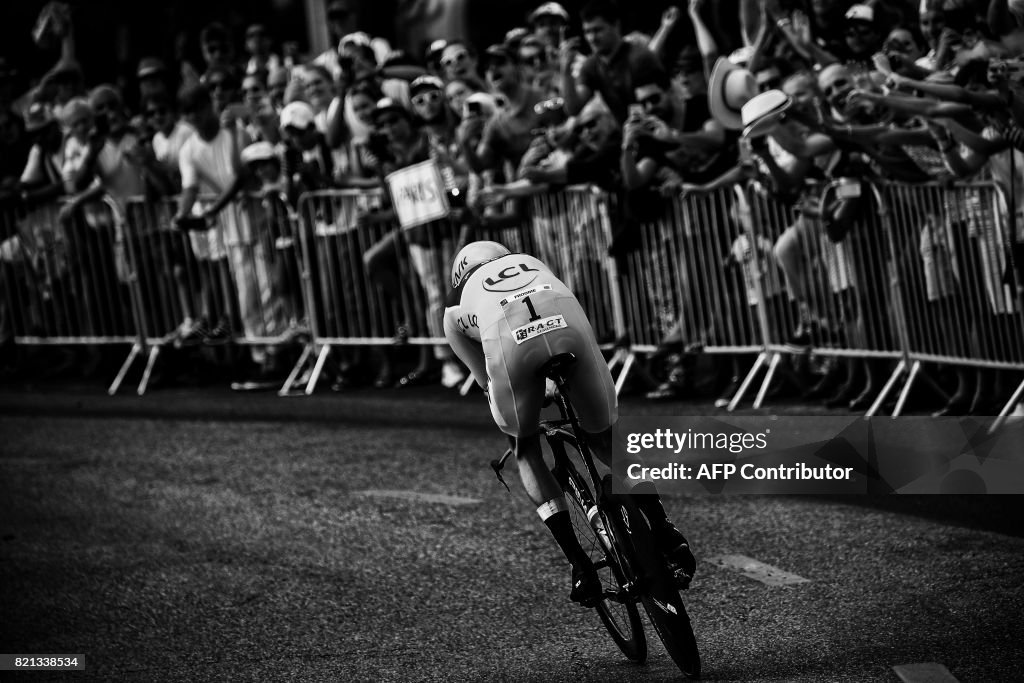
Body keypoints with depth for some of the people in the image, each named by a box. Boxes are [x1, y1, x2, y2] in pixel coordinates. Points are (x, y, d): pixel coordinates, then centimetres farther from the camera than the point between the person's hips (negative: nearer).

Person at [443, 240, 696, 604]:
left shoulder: (455, 310, 37)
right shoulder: (531, 263, 44)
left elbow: (486, 379, 38)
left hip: (510, 342, -2)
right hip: (568, 327, 2)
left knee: (526, 448, 22)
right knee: (606, 437, 24)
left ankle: (578, 563, 9)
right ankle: (663, 529, 7)